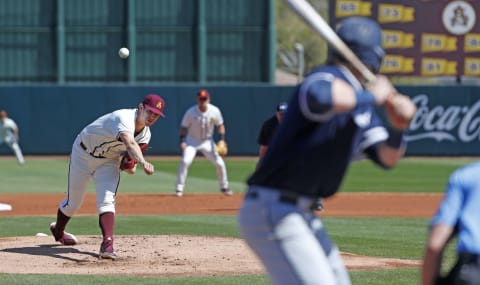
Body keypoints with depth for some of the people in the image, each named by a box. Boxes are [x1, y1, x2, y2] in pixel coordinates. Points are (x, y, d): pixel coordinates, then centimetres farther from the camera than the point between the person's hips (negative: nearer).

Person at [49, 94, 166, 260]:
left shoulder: (145, 134, -9)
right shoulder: (124, 118, -37)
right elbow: (129, 143, -56)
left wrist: (129, 164, -23)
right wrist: (143, 162, -74)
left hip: (109, 162, 5)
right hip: (83, 155, -5)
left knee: (106, 201, -18)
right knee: (73, 202, 10)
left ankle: (107, 245, -29)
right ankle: (58, 231, 40)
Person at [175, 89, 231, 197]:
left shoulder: (215, 111, -15)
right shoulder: (191, 112, -20)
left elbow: (220, 125, -2)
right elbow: (184, 127, -12)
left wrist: (221, 140, -14)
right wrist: (182, 141, -26)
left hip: (207, 142, 2)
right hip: (192, 141, -2)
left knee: (220, 163, -3)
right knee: (185, 161, -23)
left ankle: (224, 187, 19)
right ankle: (179, 189, -14)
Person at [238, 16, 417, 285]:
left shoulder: (361, 102, 13)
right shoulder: (328, 78, -15)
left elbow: (387, 158, 12)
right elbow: (320, 96, -41)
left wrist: (398, 126, -9)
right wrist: (371, 96, -26)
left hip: (302, 214, 10)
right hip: (273, 210, -10)